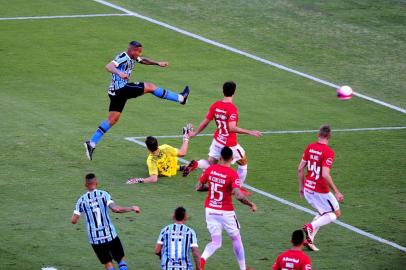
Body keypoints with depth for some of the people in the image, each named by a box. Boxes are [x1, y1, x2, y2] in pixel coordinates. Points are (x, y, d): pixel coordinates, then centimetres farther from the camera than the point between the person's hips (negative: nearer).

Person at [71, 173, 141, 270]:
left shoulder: (81, 200, 0)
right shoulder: (103, 195, -6)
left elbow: (73, 220, -2)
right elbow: (115, 209, -20)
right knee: (121, 259, 12)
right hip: (110, 235, -2)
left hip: (94, 239, 2)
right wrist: (132, 208, -8)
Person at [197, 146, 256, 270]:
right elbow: (238, 195, -26)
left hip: (210, 210, 4)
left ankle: (202, 259, -22)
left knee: (215, 242, 7)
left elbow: (199, 186, 4)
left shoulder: (210, 169, -3)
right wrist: (251, 204, -12)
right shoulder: (233, 174, -17)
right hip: (226, 212, -4)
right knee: (236, 239, 18)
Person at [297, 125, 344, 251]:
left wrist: (301, 187, 18)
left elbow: (300, 169, 5)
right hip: (320, 191, -7)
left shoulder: (310, 147, 2)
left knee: (323, 213, 25)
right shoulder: (328, 152, -18)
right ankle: (311, 226, -10)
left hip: (307, 189, 7)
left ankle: (309, 240, 13)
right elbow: (325, 175, -25)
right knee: (336, 213, 12)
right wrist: (336, 192, -19)